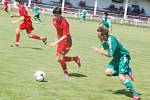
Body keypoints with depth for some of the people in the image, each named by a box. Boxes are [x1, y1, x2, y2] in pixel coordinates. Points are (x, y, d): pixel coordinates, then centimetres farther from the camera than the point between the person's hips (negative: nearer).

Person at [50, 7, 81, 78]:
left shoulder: (64, 23, -27)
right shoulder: (54, 19, -3)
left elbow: (65, 36, -29)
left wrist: (56, 42, -35)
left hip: (66, 41, -8)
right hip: (60, 41, 9)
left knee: (60, 57, -17)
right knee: (59, 59, 7)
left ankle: (65, 73, 4)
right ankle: (76, 58, 20)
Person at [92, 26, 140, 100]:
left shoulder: (112, 40, -30)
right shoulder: (103, 40, -4)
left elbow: (110, 54, -29)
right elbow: (105, 48, 18)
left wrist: (99, 50, -22)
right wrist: (102, 50, -1)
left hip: (123, 56, -9)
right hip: (116, 58, 9)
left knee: (121, 77, -18)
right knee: (108, 72, -7)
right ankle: (127, 71, 6)